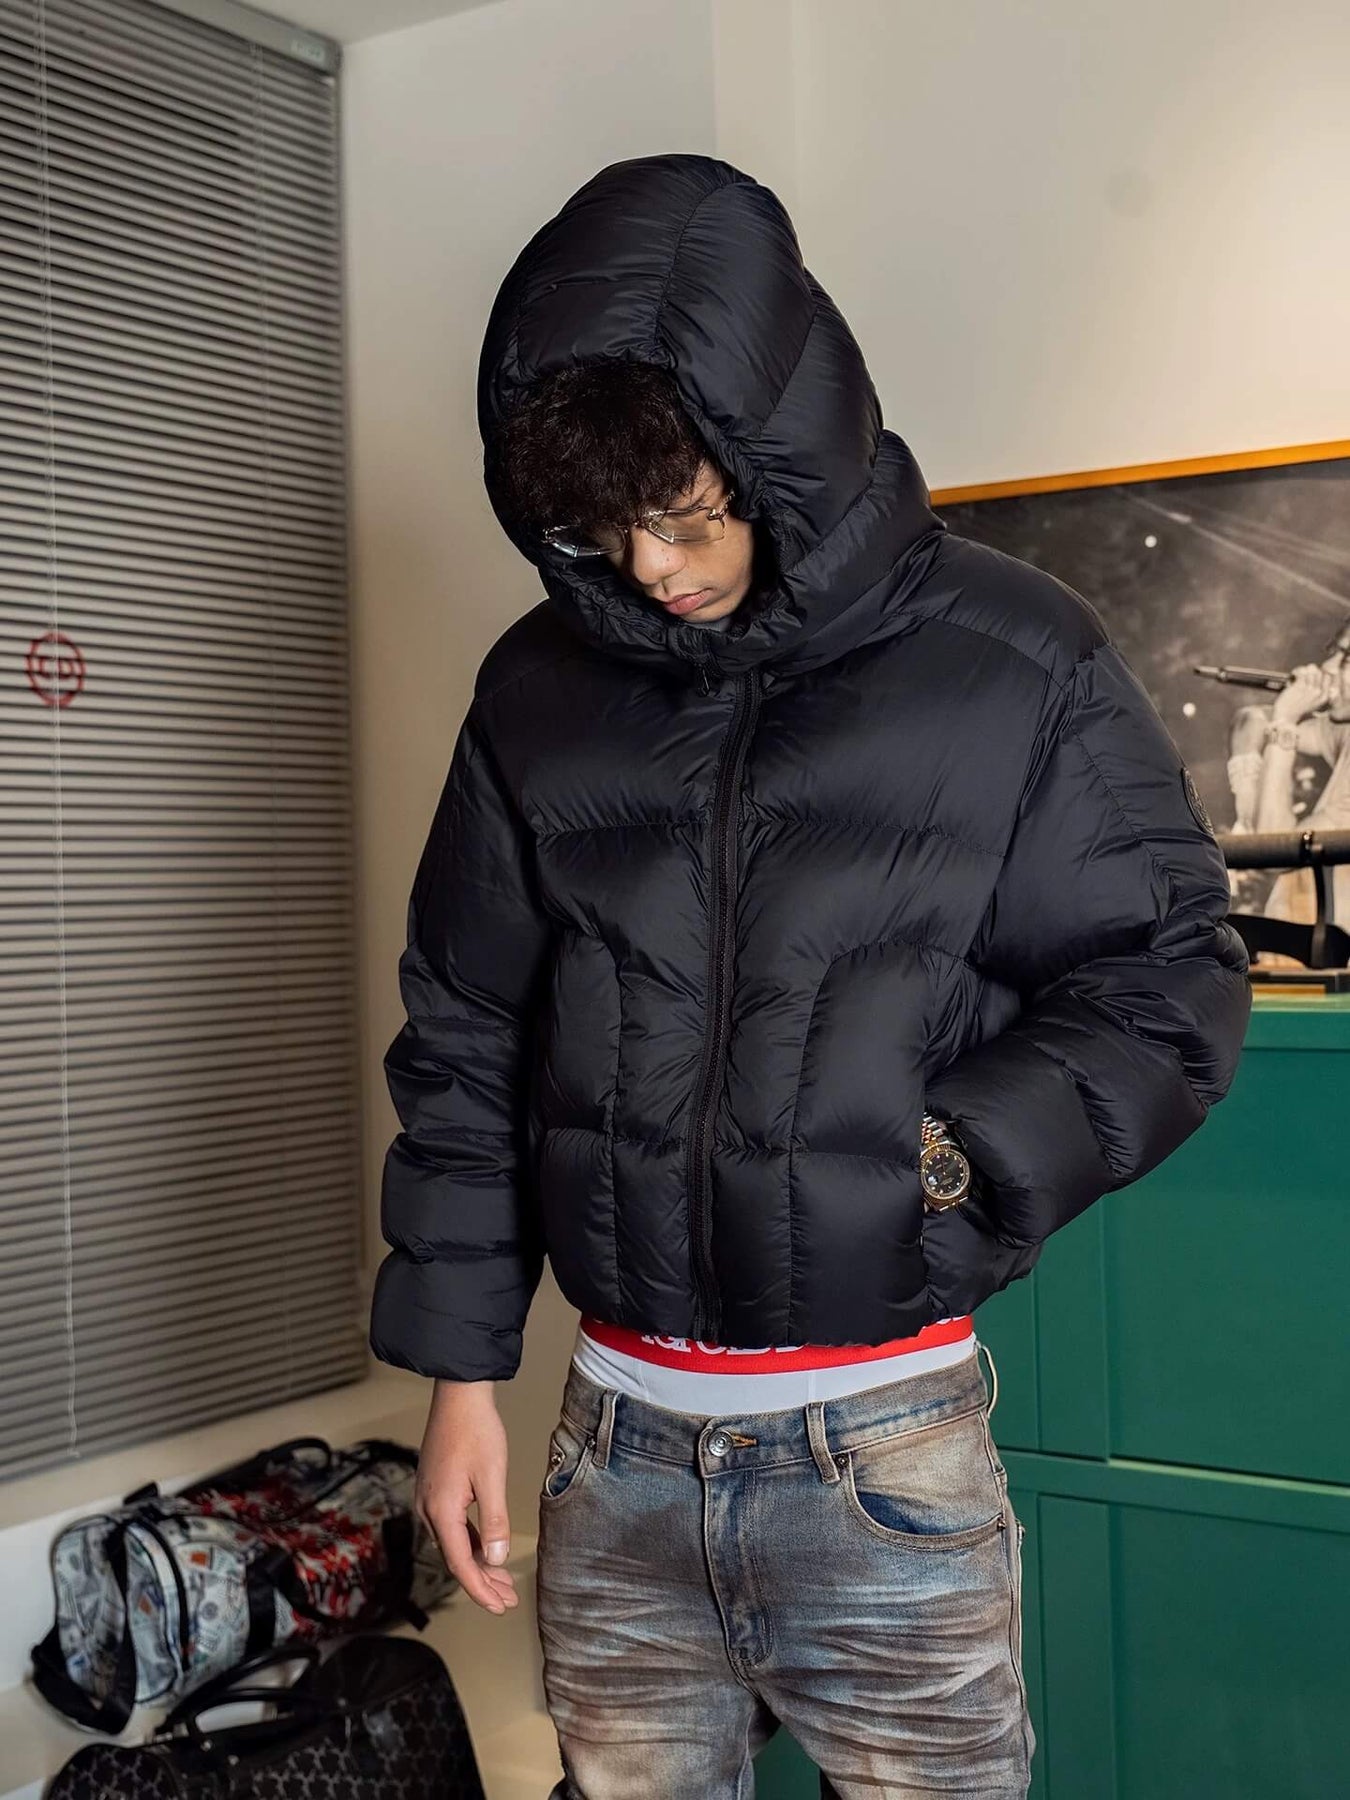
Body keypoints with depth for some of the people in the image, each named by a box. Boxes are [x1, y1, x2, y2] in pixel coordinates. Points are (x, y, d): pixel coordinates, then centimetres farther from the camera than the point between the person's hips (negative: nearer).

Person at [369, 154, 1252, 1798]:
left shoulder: (1011, 661, -5)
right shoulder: (539, 690, 3)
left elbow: (1167, 982, -1)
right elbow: (464, 1044, 8)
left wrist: (954, 1158, -16)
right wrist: (460, 1371, 6)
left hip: (888, 1448, -2)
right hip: (616, 1449, 3)